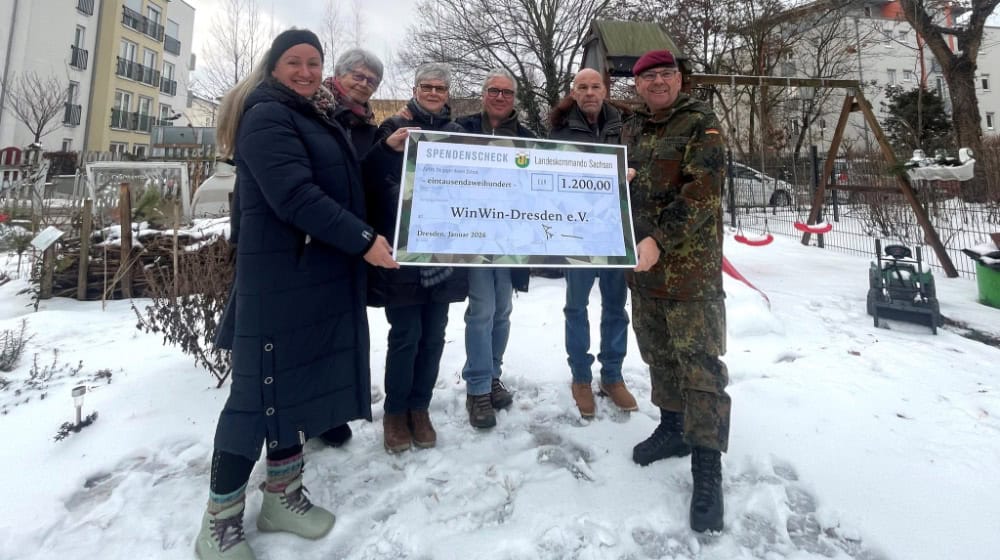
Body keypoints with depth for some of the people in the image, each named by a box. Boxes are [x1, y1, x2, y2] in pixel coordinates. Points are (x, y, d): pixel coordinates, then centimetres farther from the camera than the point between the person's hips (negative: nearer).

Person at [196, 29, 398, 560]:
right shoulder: (266, 116, -9)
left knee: (300, 383, 12)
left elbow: (345, 182, 26)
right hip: (279, 277, -9)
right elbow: (294, 196, -22)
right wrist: (363, 240, -21)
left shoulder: (316, 118, 22)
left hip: (320, 276, 9)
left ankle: (282, 496, 26)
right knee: (262, 389, -4)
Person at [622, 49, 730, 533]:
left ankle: (707, 466, 2)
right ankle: (673, 426, 33)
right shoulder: (630, 130, 16)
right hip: (641, 260, 7)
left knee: (698, 360, -6)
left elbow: (701, 193, -16)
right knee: (657, 352, 15)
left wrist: (659, 240, -25)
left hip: (689, 263, -6)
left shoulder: (701, 125, -4)